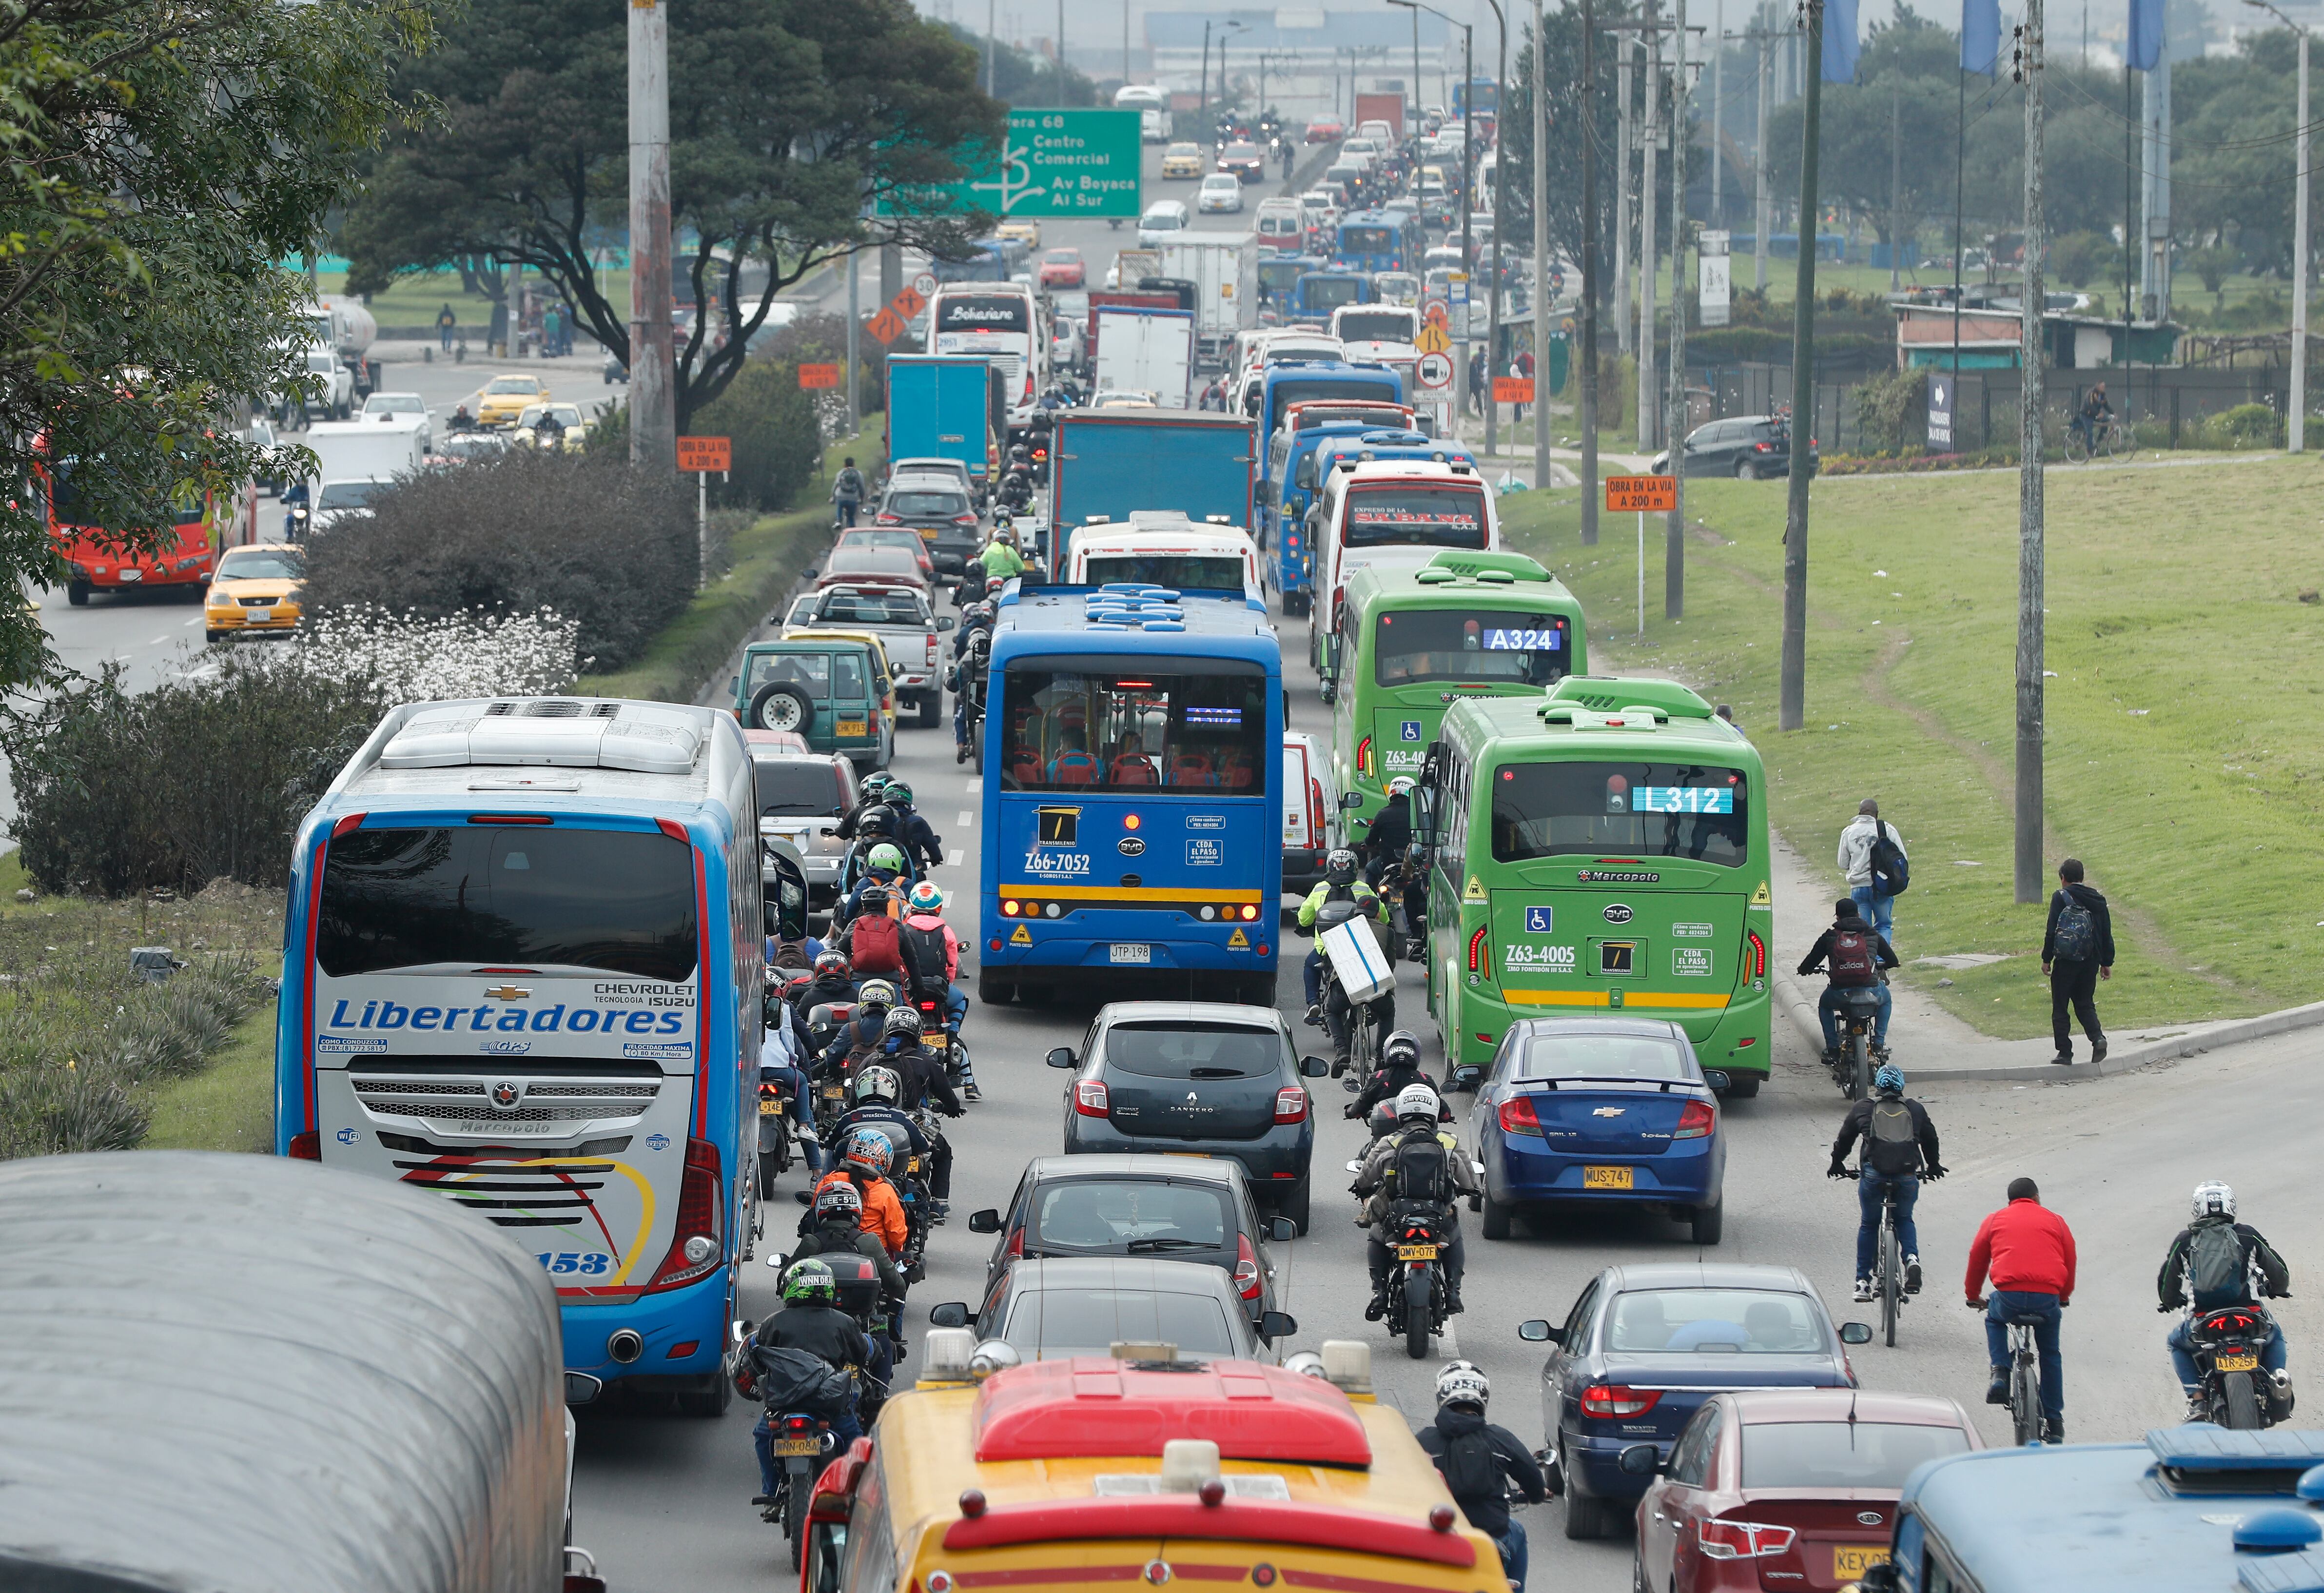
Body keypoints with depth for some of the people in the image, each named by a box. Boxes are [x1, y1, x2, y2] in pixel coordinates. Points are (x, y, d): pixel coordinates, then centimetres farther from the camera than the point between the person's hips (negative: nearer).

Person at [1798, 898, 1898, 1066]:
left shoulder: (1828, 937, 7)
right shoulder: (1872, 935, 10)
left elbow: (1808, 965, 12)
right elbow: (1893, 961, 20)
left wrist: (1804, 970, 37)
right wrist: (1880, 966, 44)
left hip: (1839, 996, 0)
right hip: (1871, 993, 0)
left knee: (1824, 1005, 35)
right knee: (1885, 998, 36)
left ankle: (1833, 1048, 26)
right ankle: (1879, 1044, 30)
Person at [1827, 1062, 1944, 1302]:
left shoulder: (1862, 1109, 12)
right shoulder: (1916, 1109, 16)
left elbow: (1845, 1139, 22)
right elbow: (1930, 1138, 29)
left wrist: (1837, 1165, 40)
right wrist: (1933, 1166, 46)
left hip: (1874, 1174, -1)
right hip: (1908, 1175, 1)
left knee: (1868, 1224, 19)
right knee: (1904, 1219, 25)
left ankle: (1863, 1282, 19)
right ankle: (1912, 1258, -3)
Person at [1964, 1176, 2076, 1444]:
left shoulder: (1995, 1220, 18)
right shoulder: (2055, 1221, 18)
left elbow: (1977, 1260, 25)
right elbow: (2070, 1262, 24)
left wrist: (1973, 1297, 41)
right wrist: (2064, 1297, 42)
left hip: (2009, 1296, 0)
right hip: (2048, 1298, 0)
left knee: (1995, 1320, 35)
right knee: (2050, 1355, 22)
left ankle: (1999, 1374, 12)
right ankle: (2054, 1424, 22)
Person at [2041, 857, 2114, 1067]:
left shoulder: (2061, 898, -6)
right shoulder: (2098, 900, 10)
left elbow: (2052, 931, -9)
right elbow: (2107, 933, 13)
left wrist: (2047, 959, -3)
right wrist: (2107, 963, 20)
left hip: (2066, 961, -5)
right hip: (2091, 961, 5)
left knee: (2060, 1007, 5)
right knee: (2085, 1003, 15)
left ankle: (2065, 1053, 2)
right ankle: (2098, 1037, -10)